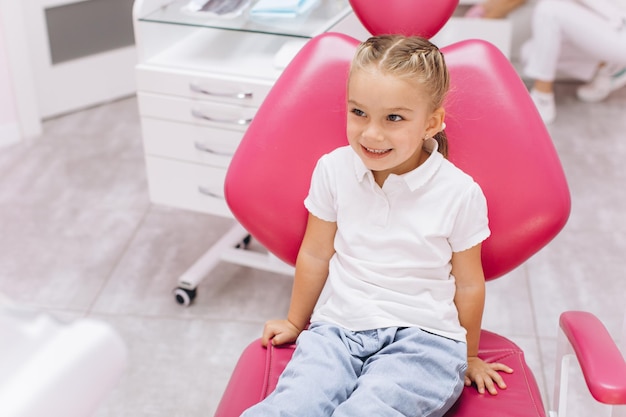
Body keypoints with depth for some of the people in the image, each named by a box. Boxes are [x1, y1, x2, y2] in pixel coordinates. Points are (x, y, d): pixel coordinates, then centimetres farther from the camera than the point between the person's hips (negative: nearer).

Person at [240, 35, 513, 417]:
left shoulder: (460, 193, -6)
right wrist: (295, 322, 23)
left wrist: (468, 358, 18)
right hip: (338, 328, 2)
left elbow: (468, 284, 6)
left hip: (422, 338, -1)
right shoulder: (333, 169, 0)